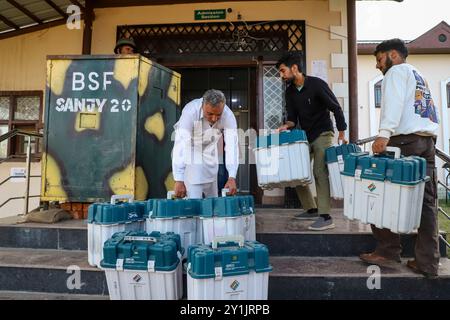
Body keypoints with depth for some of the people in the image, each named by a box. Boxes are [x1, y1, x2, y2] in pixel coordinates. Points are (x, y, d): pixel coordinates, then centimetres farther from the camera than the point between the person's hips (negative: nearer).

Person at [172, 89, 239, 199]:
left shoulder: (228, 115, -24)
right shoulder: (190, 112, -33)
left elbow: (232, 146, -29)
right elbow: (180, 145, -40)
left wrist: (232, 177, -40)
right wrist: (179, 181, -46)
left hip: (209, 156, 4)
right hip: (189, 155, -3)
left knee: (212, 198, 8)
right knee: (194, 201, -10)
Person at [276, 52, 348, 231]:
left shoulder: (316, 84, -14)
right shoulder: (290, 91, 5)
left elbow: (336, 108, -11)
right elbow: (292, 117, 3)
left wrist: (342, 134, -13)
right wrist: (287, 125, -19)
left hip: (323, 134, -7)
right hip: (305, 136, 7)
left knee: (320, 171, -17)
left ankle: (325, 217, -13)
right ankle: (311, 209, 19)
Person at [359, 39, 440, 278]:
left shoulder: (397, 71, 6)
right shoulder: (418, 75, 32)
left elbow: (394, 103, -13)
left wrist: (384, 134, -24)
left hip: (405, 140, -8)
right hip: (428, 141, 8)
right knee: (427, 202, 3)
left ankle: (388, 250, 1)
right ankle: (428, 262, 5)